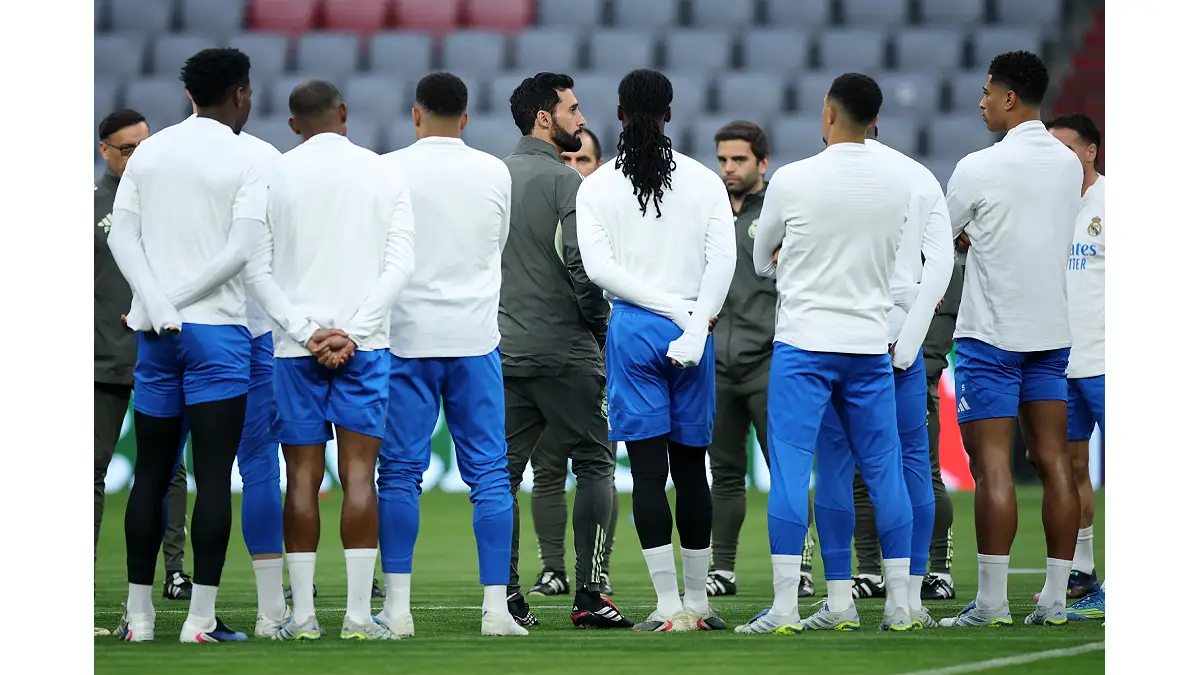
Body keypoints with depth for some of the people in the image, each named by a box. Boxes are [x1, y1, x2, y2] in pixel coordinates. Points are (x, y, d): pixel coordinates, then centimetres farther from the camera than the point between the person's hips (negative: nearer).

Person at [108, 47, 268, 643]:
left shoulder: (148, 153, 9)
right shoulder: (246, 163, -4)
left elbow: (121, 235, 1)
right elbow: (241, 248, -13)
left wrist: (156, 306, -7)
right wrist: (177, 299, -8)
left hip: (156, 333, 5)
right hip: (216, 329, -4)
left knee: (151, 474, 10)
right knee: (213, 477, -4)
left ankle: (139, 614, 11)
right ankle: (201, 618, -7)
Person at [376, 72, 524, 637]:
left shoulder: (389, 171, -5)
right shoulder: (496, 173, 3)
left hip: (407, 335, -2)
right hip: (475, 337, 2)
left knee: (400, 474, 3)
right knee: (490, 474, 4)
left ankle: (397, 607, 0)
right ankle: (495, 606, 0)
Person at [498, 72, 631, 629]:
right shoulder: (563, 181, -10)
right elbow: (583, 265, -18)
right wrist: (600, 324, -4)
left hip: (503, 353, 6)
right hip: (563, 352, -6)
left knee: (503, 473, 7)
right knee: (594, 465, 1)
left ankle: (506, 594, 4)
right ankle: (589, 594, -5)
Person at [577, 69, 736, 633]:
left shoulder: (597, 187, 1)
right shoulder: (703, 181, 3)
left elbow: (598, 266, -8)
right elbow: (723, 260, -6)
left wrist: (670, 307, -7)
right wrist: (695, 322, -8)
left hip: (632, 329, -2)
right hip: (692, 328, 2)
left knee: (648, 469, -3)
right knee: (691, 466, 10)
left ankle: (669, 606, -9)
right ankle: (697, 601, 15)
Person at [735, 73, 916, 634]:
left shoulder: (792, 180, -8)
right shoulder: (900, 182, 3)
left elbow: (762, 260, 8)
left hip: (803, 343, -4)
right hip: (870, 346, 4)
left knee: (790, 471, -4)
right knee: (883, 472, 8)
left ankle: (785, 607, -9)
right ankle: (899, 604, 9)